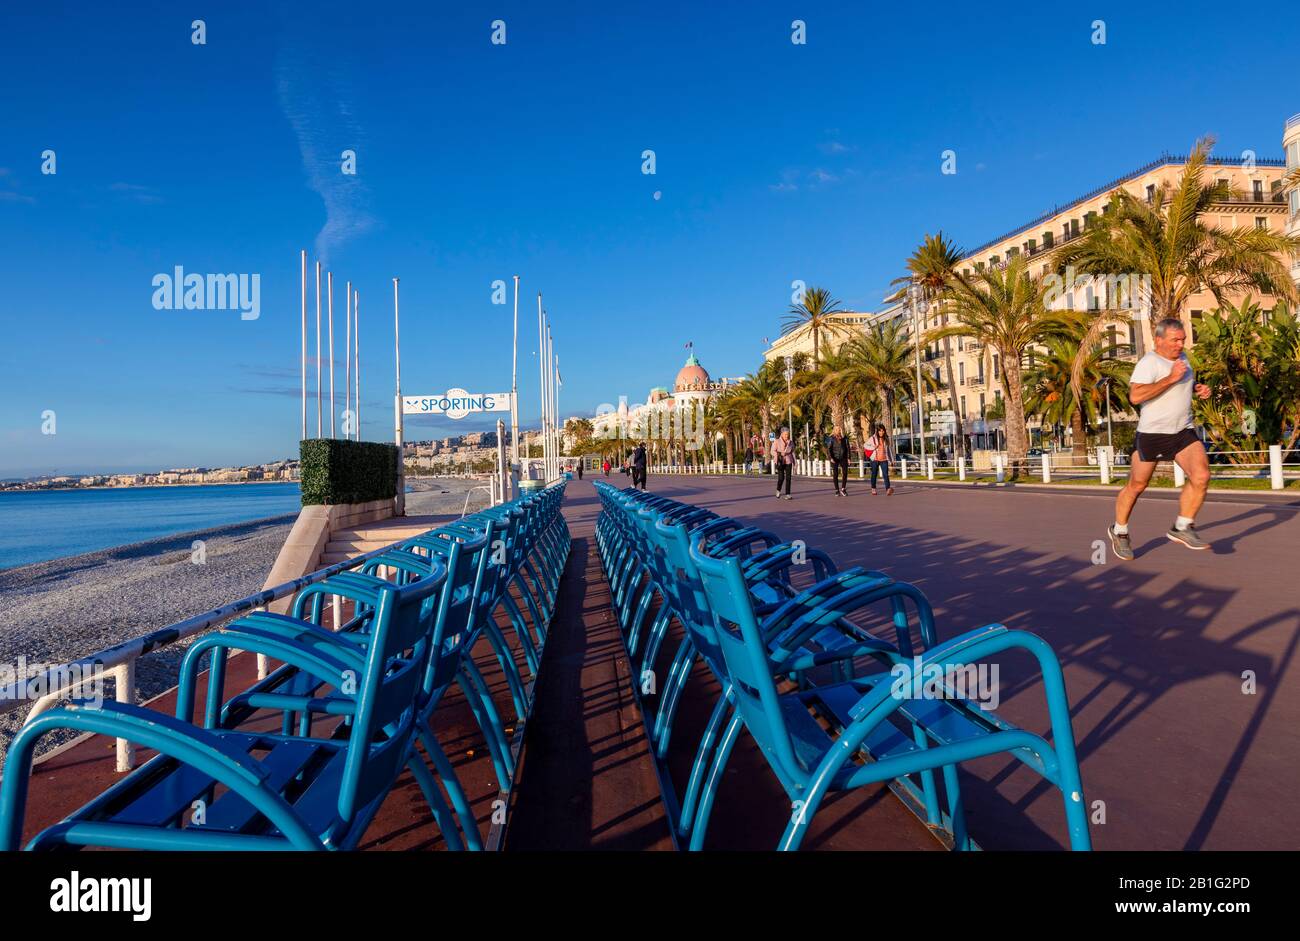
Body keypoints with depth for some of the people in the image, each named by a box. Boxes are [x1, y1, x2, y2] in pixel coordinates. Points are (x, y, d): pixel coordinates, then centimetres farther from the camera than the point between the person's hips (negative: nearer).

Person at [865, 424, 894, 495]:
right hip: (875, 459, -1)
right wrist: (873, 447, -13)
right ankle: (873, 489, 26)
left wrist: (891, 459, 15)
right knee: (874, 474, 10)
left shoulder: (886, 439, 8)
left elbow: (889, 448, 16)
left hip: (884, 460, 1)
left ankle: (888, 489, -26)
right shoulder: (873, 438, -2)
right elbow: (866, 446, 3)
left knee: (886, 474, -13)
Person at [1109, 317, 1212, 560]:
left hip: (1184, 431, 6)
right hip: (1152, 433, -6)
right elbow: (1135, 396, -30)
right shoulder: (1148, 363, -15)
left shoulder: (1182, 357, 11)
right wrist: (1171, 378, -26)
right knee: (1136, 486, 5)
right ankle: (1119, 531, 24)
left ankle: (1182, 528, 3)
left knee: (1201, 476, -13)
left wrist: (1197, 389, 10)